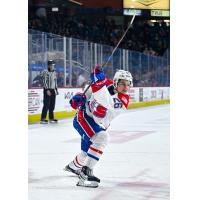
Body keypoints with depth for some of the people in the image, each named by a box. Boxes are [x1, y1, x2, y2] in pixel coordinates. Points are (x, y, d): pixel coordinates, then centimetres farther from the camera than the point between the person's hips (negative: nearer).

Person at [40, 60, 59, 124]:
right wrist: (47, 90, -21)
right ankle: (43, 119, -11)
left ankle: (51, 118, 16)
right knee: (46, 105, -12)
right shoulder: (45, 72, -10)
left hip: (53, 90, 7)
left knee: (52, 105, 9)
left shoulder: (54, 73, 15)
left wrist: (56, 89, 18)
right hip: (47, 90, -7)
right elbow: (44, 82, -15)